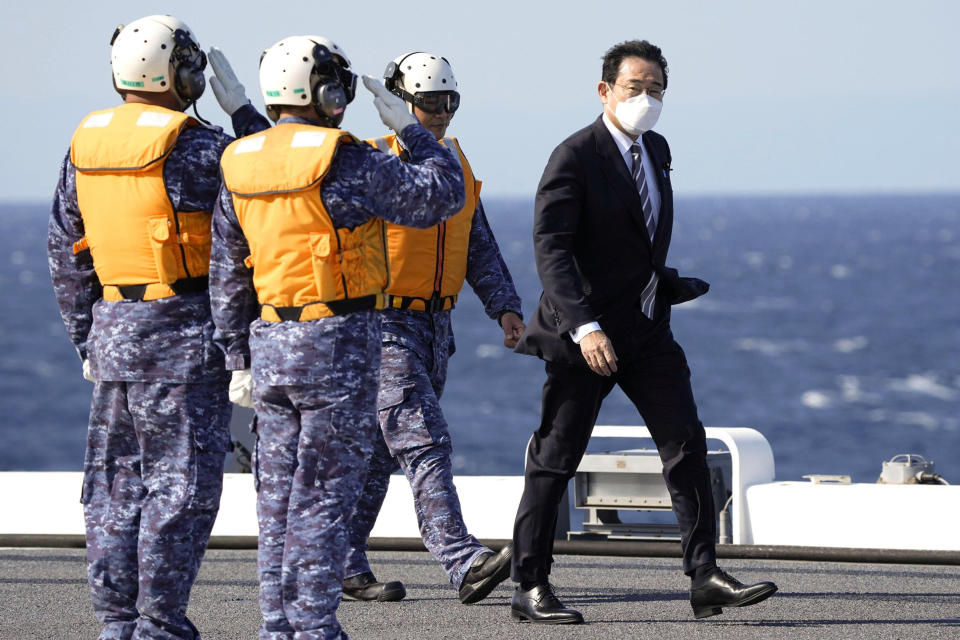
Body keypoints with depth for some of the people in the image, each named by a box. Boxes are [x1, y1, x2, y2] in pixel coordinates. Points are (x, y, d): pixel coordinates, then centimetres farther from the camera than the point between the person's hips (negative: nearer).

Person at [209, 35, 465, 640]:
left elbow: (228, 275, 10)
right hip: (339, 342, -6)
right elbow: (444, 194, -5)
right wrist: (409, 127, 6)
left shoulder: (241, 167, 6)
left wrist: (239, 358, 15)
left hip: (271, 341, 6)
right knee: (325, 495, -3)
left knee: (280, 493, 12)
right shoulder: (346, 163, -14)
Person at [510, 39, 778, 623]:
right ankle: (531, 587, 9)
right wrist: (583, 326, -32)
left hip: (647, 329, 7)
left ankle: (706, 577, -3)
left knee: (687, 445, -2)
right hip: (585, 334, -7)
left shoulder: (656, 149, 10)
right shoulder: (575, 157, -15)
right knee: (556, 459, 1)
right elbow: (550, 248, -23)